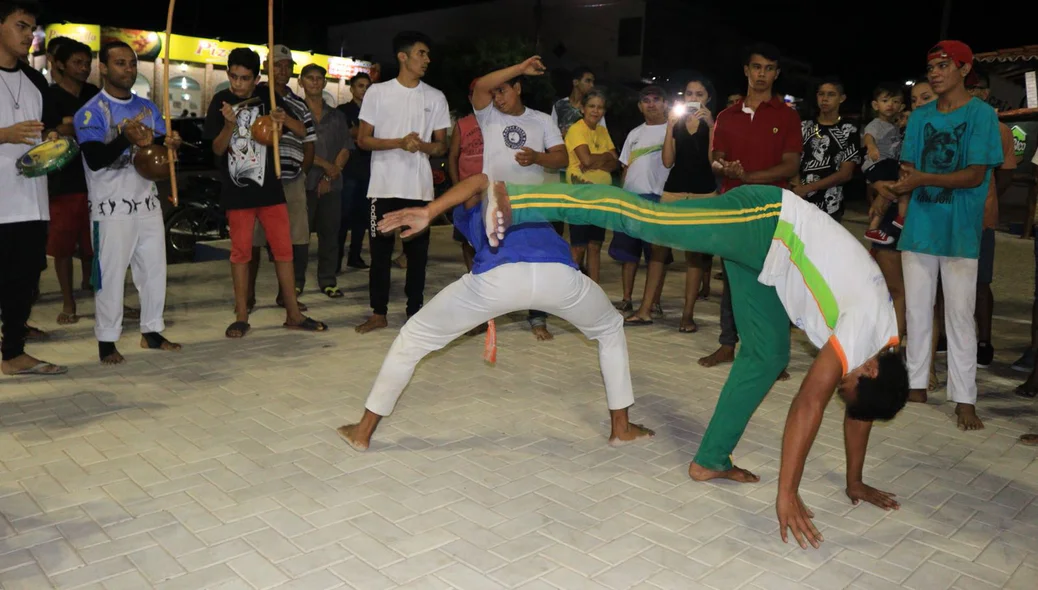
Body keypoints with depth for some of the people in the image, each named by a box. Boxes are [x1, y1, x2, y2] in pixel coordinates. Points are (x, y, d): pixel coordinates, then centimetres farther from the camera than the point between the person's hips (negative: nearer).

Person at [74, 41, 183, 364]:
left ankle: (152, 332, 24)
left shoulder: (148, 107, 12)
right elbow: (95, 160, -17)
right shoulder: (91, 112, -7)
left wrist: (170, 144, -14)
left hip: (148, 203, 6)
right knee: (110, 274, -2)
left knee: (154, 269, 11)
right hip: (112, 208, -6)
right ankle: (107, 340, 9)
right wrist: (126, 139, -32)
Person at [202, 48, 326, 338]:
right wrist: (229, 124, -22)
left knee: (283, 249, 3)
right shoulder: (220, 102, -2)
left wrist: (281, 119, -12)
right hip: (237, 190, -2)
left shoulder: (268, 98, 3)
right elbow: (217, 149, -4)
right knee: (241, 252, 4)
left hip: (269, 186, 2)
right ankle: (241, 316, 14)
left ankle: (293, 314, 11)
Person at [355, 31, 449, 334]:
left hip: (420, 187, 2)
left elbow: (442, 146, 9)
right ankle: (379, 312, 13)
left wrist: (422, 146, -13)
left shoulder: (436, 98, 8)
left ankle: (415, 312, 15)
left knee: (417, 252, 4)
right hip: (384, 186, -1)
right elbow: (363, 140, 0)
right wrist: (399, 142, -15)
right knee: (380, 250, 3)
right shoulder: (377, 92, 2)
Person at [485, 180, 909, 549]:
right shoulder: (866, 325, -20)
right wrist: (787, 494, -23)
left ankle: (711, 460, 10)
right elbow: (810, 403, -25)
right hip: (765, 221, -7)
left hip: (768, 239, 7)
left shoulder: (879, 342, 4)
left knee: (767, 355, 4)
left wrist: (855, 482, 20)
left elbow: (857, 409, 16)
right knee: (645, 218, -21)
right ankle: (515, 202, -29)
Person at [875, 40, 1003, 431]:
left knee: (960, 316, -2)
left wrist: (924, 179, -24)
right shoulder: (920, 117, 10)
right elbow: (908, 171, 8)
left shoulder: (981, 114, -3)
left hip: (959, 231, -4)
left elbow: (975, 176, -11)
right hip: (919, 226, 5)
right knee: (916, 311, 9)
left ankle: (964, 399, 6)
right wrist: (892, 187, -15)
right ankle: (916, 386, 20)